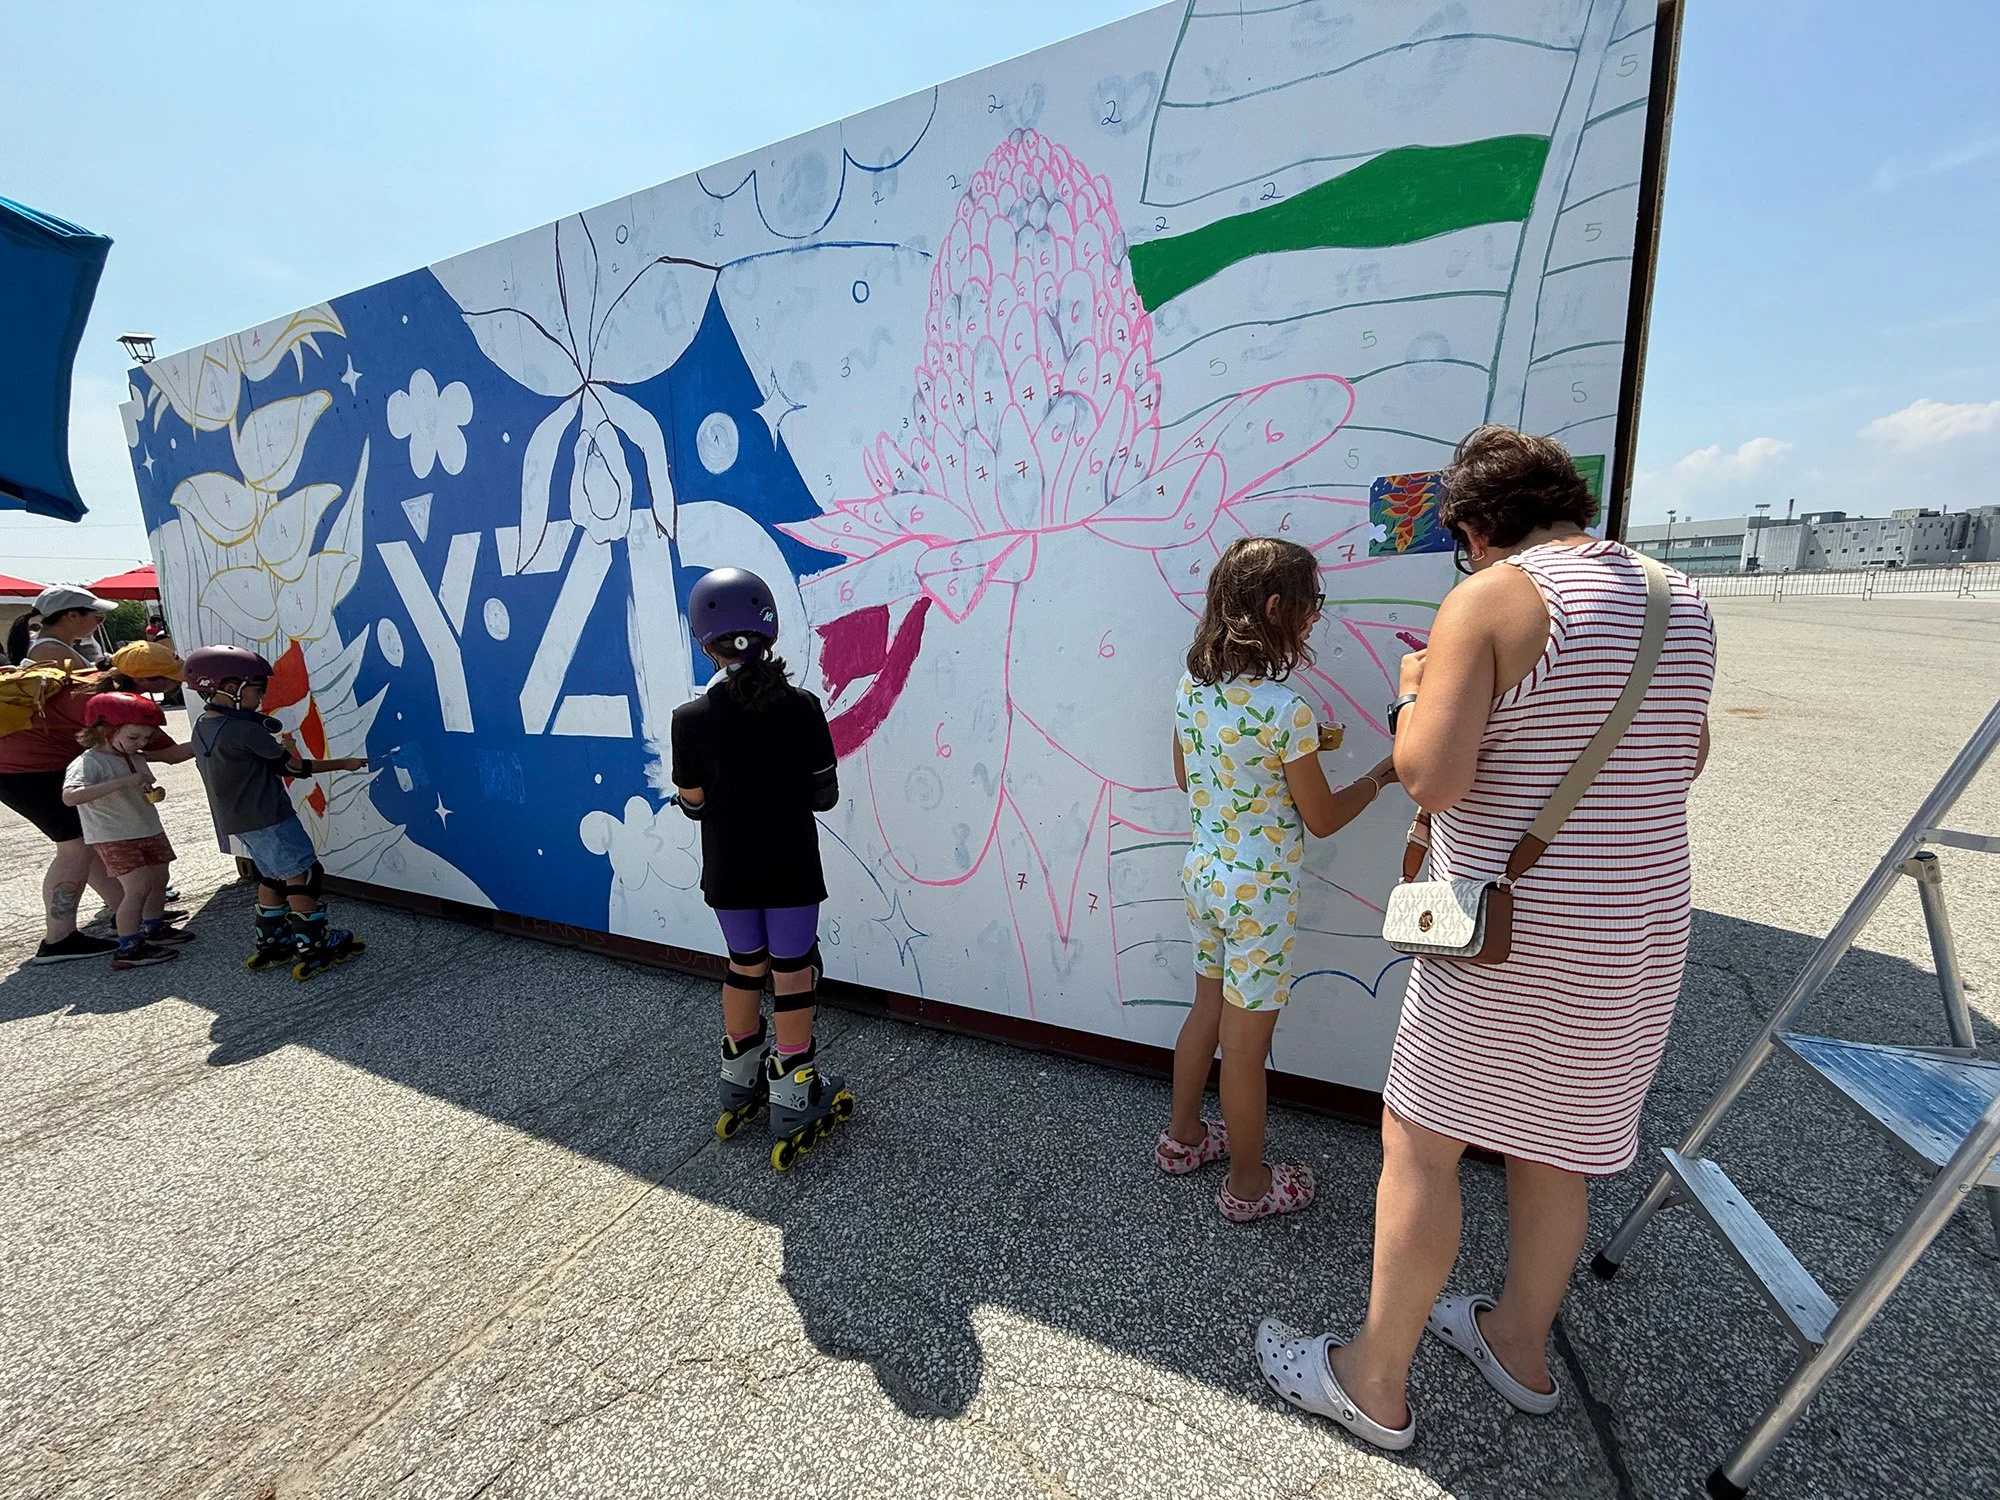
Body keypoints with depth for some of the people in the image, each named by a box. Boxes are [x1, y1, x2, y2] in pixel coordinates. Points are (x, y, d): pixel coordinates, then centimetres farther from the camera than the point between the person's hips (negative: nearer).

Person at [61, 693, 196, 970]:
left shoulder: (136, 758, 8)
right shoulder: (87, 763, -19)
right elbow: (70, 796, -37)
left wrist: (154, 793, 0)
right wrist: (124, 782, -38)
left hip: (149, 831, 8)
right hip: (113, 839, -8)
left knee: (158, 880, 16)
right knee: (138, 888, -14)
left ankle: (155, 929, 34)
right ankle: (128, 949, -7)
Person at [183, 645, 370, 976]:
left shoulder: (203, 726, 9)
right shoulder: (245, 730, -19)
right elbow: (291, 766, -12)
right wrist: (342, 764, -3)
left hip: (236, 821, 10)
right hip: (266, 818, -10)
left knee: (273, 877, 18)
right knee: (303, 874, -4)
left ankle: (271, 944, 24)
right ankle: (313, 947, -1)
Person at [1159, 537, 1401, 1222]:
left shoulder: (1191, 688, -3)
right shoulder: (1286, 709, -23)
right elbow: (1321, 819, -12)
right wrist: (1381, 777, 5)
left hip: (1202, 873, 7)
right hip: (1258, 892, -7)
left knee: (1208, 1010, 24)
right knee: (1246, 1040, 10)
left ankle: (1182, 1137, 43)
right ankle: (1248, 1184, 32)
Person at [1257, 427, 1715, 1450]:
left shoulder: (1491, 598, -16)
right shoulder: (1681, 601, 6)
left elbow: (1432, 778, -24)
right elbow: (1685, 760, 19)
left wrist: (1412, 693, -5)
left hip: (1507, 936, -7)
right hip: (1642, 930, 8)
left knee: (1419, 1143, 8)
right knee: (1552, 1144, 23)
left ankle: (1375, 1383, 25)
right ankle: (1519, 1344, 44)